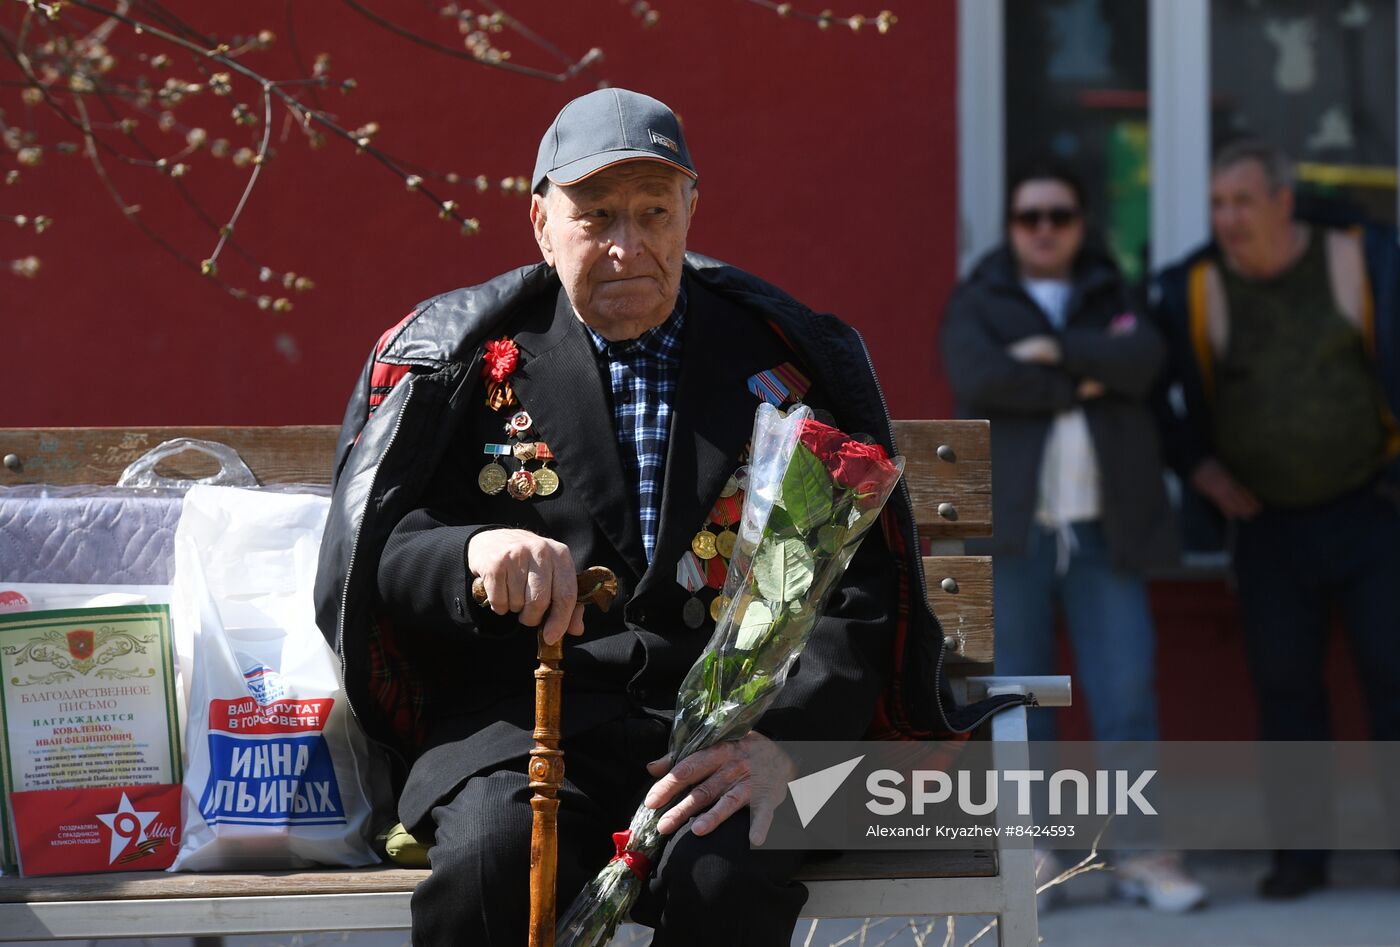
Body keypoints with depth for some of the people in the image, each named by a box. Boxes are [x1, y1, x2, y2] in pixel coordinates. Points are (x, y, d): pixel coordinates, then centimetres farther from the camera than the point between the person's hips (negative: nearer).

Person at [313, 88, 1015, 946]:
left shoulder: (784, 363, 12)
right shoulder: (461, 356, 12)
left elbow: (861, 590, 6)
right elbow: (361, 559, 5)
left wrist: (783, 739, -13)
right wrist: (474, 552, -18)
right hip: (522, 712, 0)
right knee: (487, 862, -34)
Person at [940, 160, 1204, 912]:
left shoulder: (1111, 299, 16)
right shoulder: (978, 304, 9)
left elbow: (1144, 357, -6)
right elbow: (979, 378, -12)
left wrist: (1057, 353, -10)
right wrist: (1084, 383, -8)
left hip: (1103, 530, 2)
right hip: (1014, 527, -1)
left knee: (1127, 689, -4)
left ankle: (1141, 852, 0)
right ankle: (1030, 855, 3)